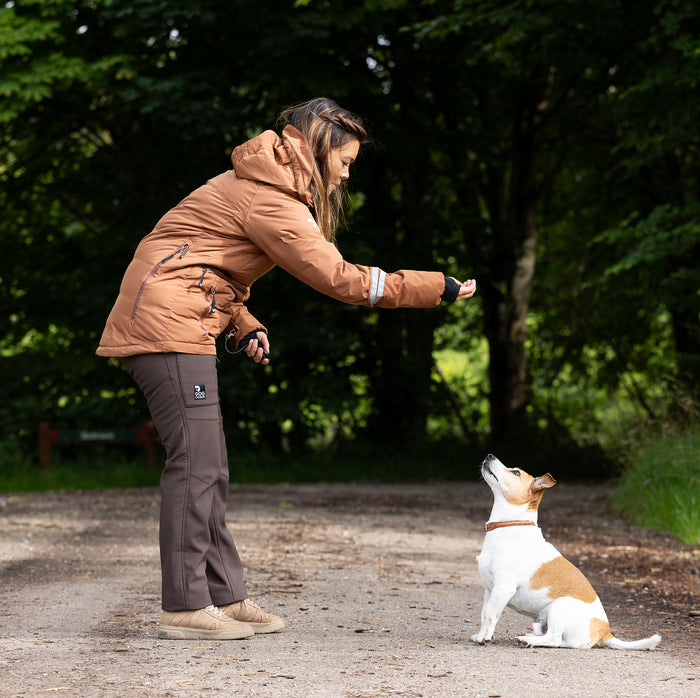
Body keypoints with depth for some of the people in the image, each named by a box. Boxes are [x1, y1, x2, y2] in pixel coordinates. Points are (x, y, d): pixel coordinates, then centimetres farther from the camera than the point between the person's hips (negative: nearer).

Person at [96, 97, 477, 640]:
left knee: (209, 468, 9)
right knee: (196, 461, -11)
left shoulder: (256, 186, 20)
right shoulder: (268, 199, -13)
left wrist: (244, 328, 6)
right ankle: (184, 607, -8)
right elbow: (336, 276, -16)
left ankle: (224, 596, 12)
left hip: (165, 324, 10)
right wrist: (436, 288, -12)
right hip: (169, 324, -10)